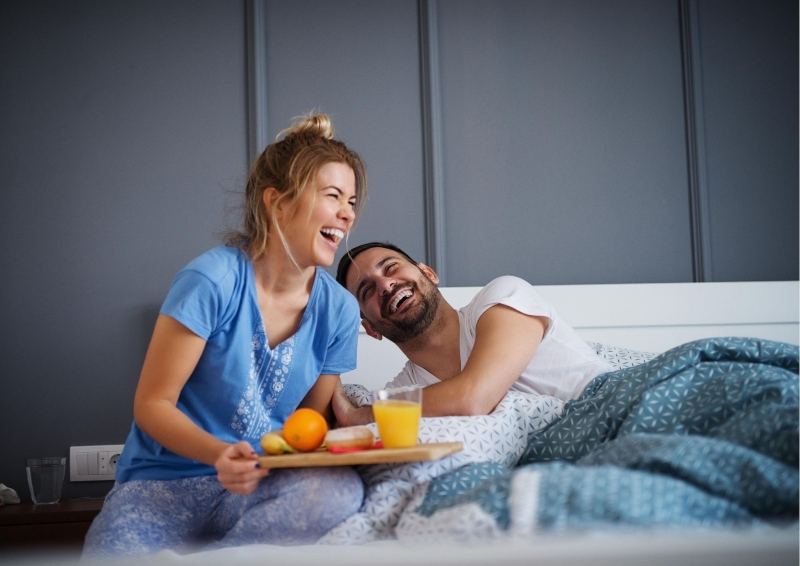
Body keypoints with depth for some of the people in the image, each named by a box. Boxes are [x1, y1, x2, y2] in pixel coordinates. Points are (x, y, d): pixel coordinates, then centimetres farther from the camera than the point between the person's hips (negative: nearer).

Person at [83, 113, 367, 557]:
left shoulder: (338, 310, 0)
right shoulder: (213, 280, -15)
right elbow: (152, 404, -11)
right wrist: (220, 454, -28)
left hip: (258, 486, 5)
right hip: (165, 482, -4)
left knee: (340, 490, -30)